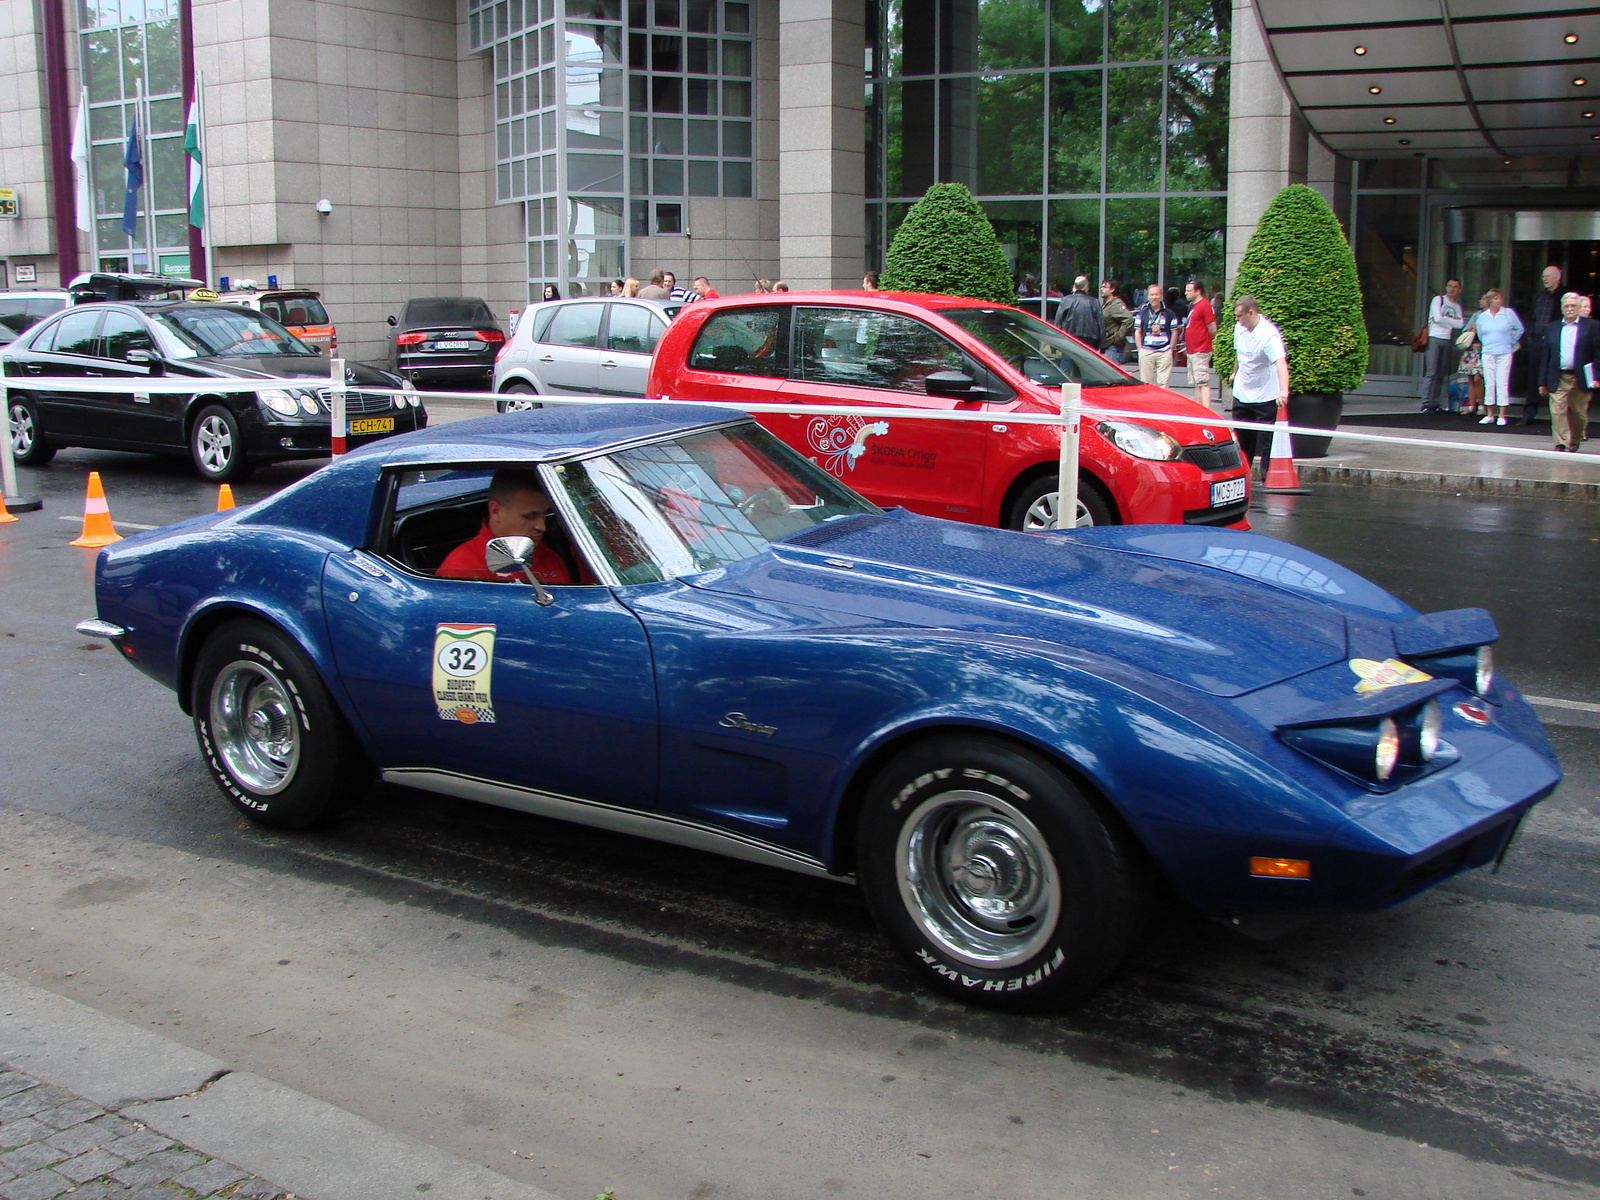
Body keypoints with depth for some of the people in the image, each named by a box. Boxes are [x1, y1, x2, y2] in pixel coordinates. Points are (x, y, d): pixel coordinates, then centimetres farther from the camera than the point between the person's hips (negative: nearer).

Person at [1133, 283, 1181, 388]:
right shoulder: (1142, 313, 9)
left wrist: (1170, 349, 1)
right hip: (1146, 351, 1)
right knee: (1146, 383, 2)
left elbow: (1174, 332, 10)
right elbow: (1137, 332, 9)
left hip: (1164, 352, -1)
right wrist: (1140, 349, 0)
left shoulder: (1169, 314, 8)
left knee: (1163, 383, -4)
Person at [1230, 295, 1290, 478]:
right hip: (1241, 393, 7)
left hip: (1265, 396, -6)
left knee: (1266, 440, -3)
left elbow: (1280, 362, -38)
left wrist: (1283, 391, -52)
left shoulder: (1269, 334, -24)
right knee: (1242, 439, 15)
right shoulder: (1239, 327, -2)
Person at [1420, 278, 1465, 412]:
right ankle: (1426, 403, -12)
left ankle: (1434, 402, 7)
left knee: (1441, 374, 4)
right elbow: (1438, 318, -11)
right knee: (1431, 372, -10)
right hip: (1434, 338, -5)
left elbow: (1461, 324, 2)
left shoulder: (1457, 306, 17)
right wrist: (1452, 321, 1)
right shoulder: (1438, 299, 3)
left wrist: (1444, 320, -6)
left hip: (1448, 341, 5)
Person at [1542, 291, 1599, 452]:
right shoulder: (1553, 328, 11)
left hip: (1580, 378, -2)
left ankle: (1575, 441, 28)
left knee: (1579, 413, 8)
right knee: (1557, 411, -9)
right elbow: (1546, 357, 11)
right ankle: (1561, 444, -6)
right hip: (1558, 379, 2)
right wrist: (1543, 381, 7)